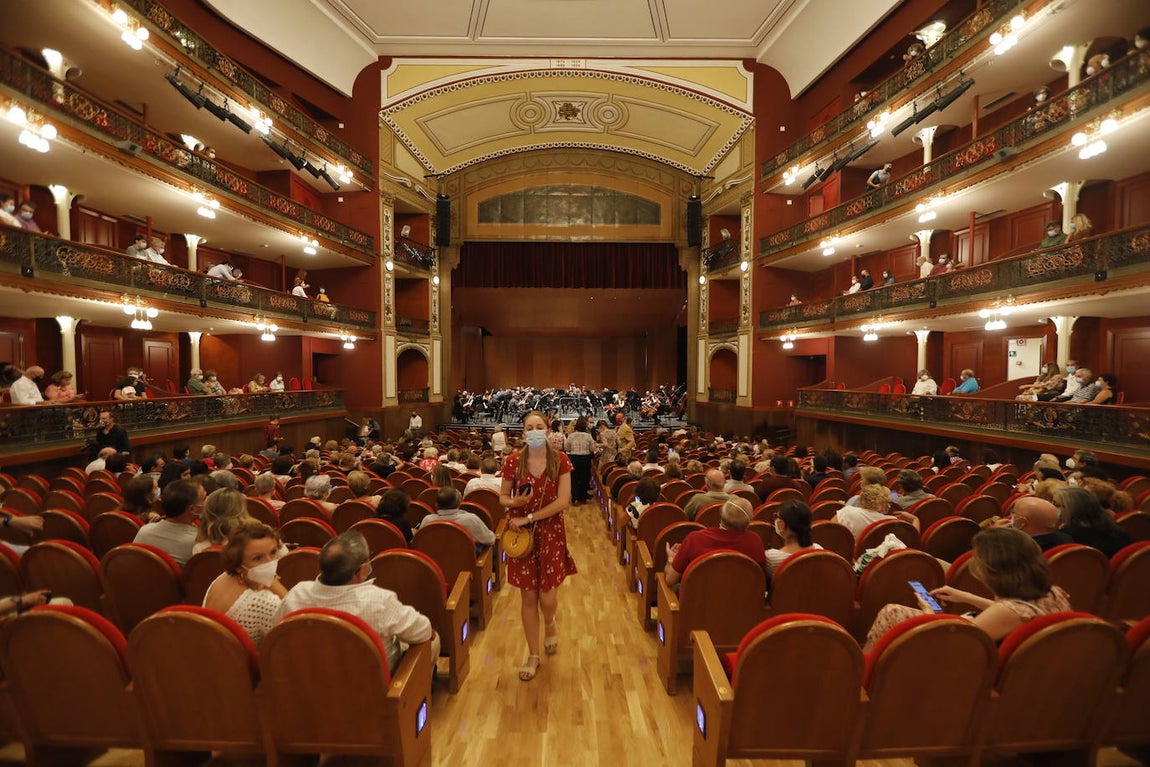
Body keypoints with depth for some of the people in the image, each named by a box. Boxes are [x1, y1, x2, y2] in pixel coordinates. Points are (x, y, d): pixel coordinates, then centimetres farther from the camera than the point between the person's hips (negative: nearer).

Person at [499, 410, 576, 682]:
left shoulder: (560, 461, -8)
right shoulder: (513, 461, -5)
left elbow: (563, 501, -14)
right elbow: (502, 497, 3)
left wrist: (528, 517, -17)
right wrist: (514, 502, -21)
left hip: (551, 533, -1)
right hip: (522, 535, 1)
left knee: (547, 597, 2)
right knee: (529, 597, 9)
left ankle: (550, 624, 40)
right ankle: (533, 655, 30)